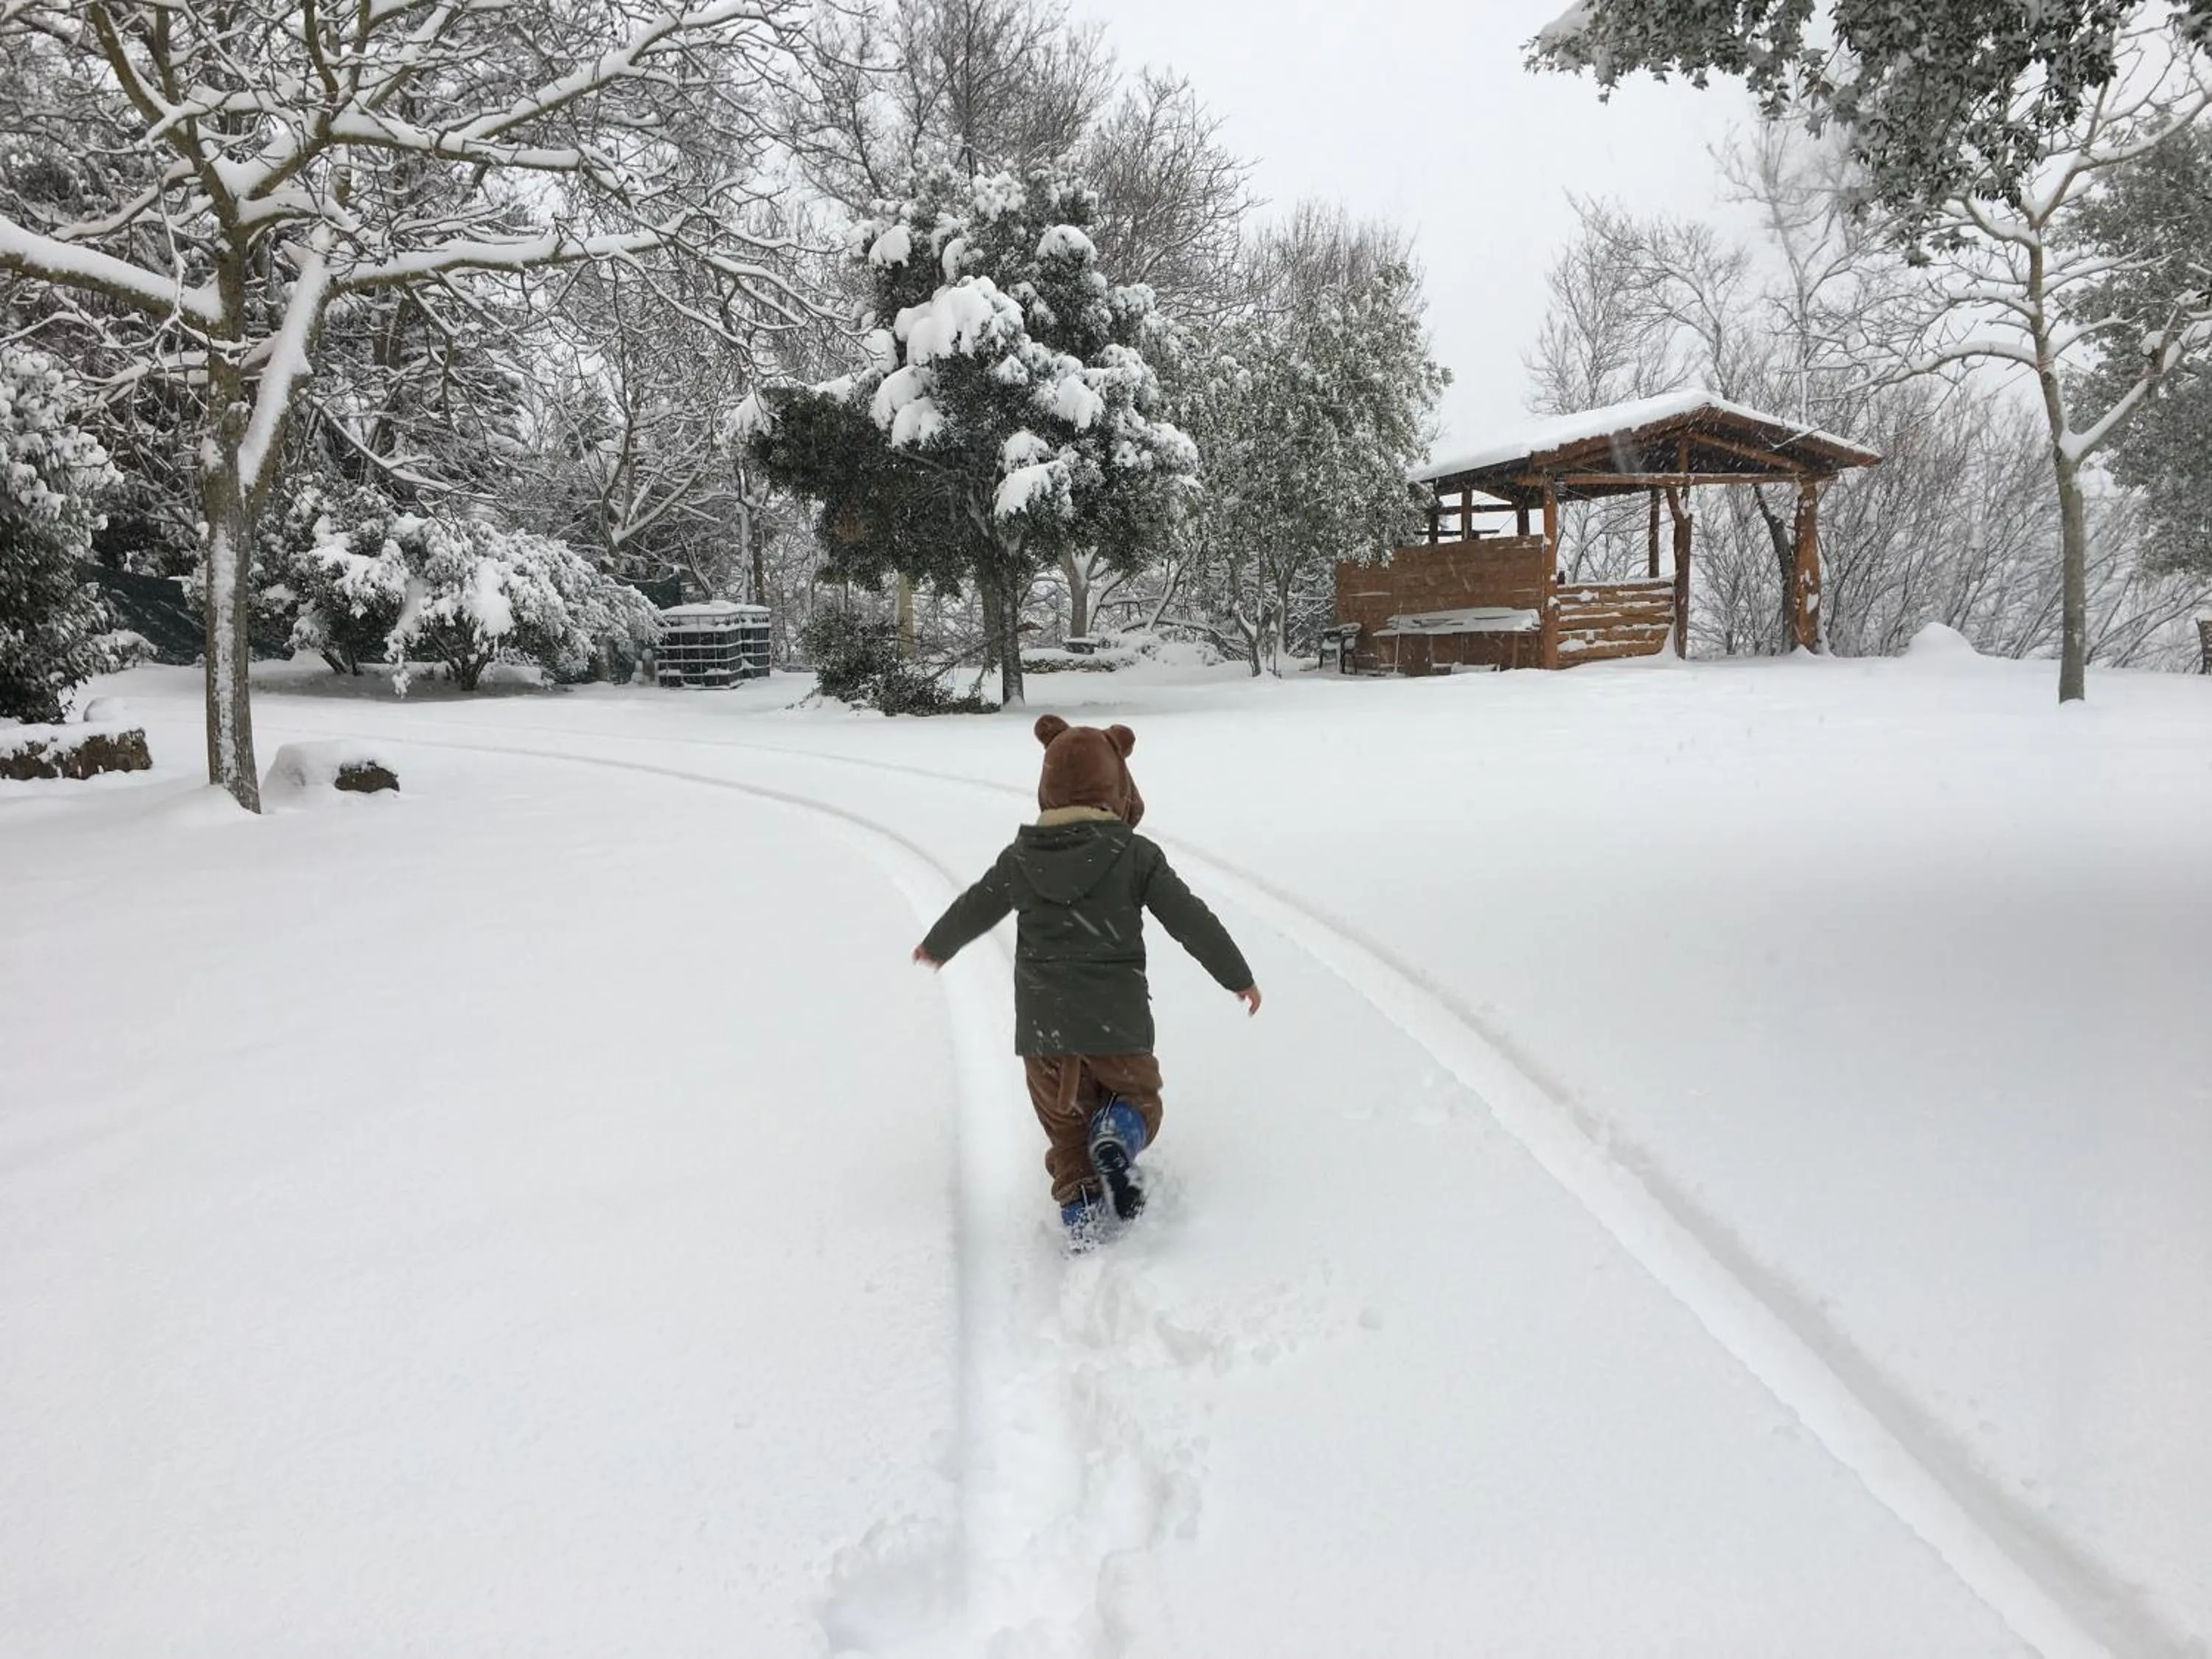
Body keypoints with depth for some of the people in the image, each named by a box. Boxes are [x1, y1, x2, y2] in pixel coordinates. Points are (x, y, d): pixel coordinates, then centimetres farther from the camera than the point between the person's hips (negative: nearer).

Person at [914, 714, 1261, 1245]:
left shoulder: (1020, 860, 2)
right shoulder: (1135, 855, -6)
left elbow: (972, 911, 17)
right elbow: (1191, 920, -3)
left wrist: (935, 947, 37)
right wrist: (1238, 976, 10)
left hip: (1042, 1023, 2)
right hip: (1116, 1021, -2)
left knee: (1065, 1121, 16)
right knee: (1137, 1096, 17)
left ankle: (1079, 1205, -1)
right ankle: (1117, 1138, -15)